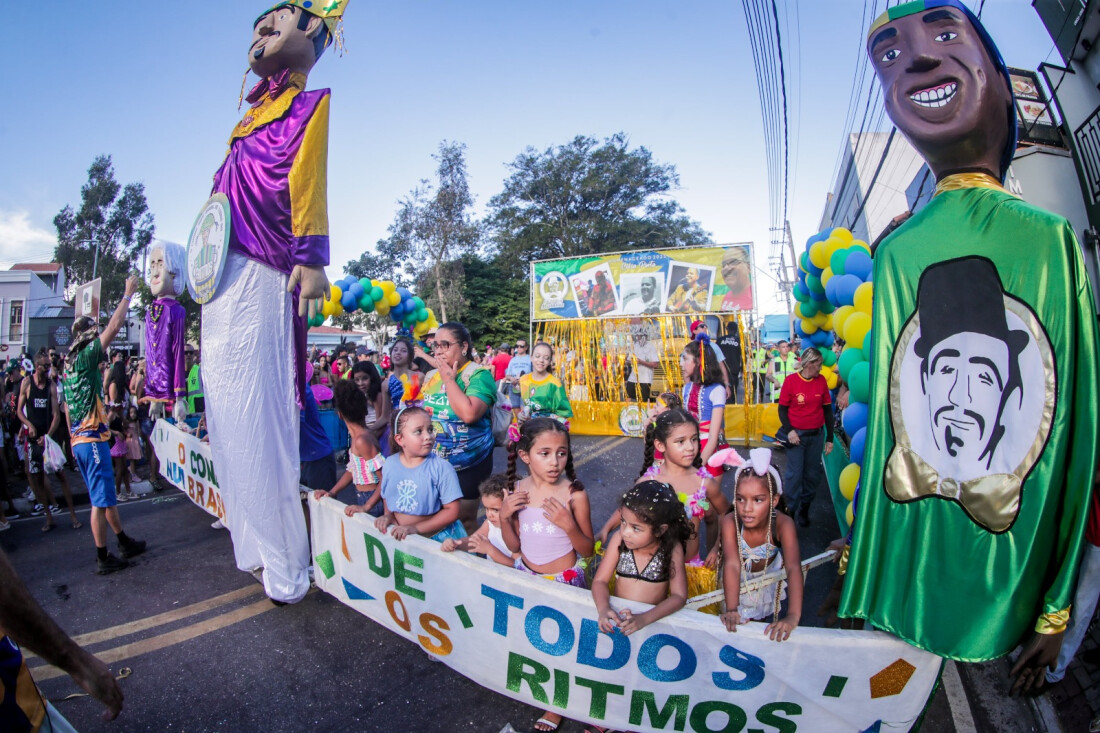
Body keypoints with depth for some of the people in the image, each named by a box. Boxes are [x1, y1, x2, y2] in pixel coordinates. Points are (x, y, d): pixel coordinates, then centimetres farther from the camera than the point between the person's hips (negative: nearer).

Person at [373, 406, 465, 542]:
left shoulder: (441, 467, -14)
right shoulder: (390, 464, 1)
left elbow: (452, 511, -13)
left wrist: (415, 528, -17)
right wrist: (388, 516, -2)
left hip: (437, 537, -3)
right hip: (400, 536, 4)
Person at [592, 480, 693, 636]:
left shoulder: (672, 548, -12)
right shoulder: (619, 539, -8)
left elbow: (679, 596, -13)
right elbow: (600, 580, -4)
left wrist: (644, 618, -26)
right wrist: (603, 609, -24)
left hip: (654, 619, -2)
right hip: (618, 616, 2)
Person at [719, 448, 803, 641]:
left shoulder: (782, 524, -35)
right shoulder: (730, 522, -35)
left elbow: (794, 568, -44)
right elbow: (732, 564, -41)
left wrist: (793, 616, -56)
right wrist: (731, 609, -53)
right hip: (738, 582, 0)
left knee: (760, 626, 18)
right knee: (738, 629, 14)